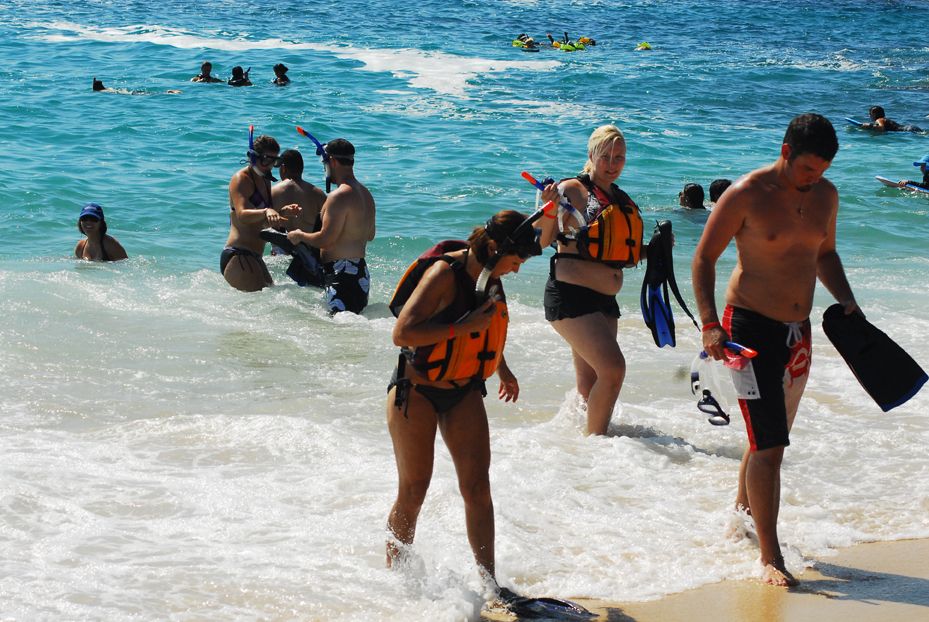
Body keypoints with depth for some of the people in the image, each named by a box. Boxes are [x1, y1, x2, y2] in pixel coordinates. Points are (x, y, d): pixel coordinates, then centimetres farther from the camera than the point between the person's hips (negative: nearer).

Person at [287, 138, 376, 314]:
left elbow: (325, 240, -19)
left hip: (342, 273, -10)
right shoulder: (365, 194, 14)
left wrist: (299, 236, -2)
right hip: (361, 271, 10)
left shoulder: (339, 196, -17)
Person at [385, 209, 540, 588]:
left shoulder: (492, 277, 1)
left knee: (478, 487, -4)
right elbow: (402, 333, -31)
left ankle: (488, 582, -1)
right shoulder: (445, 274, -23)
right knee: (413, 492, 1)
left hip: (463, 392, 6)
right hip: (415, 391, -6)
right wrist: (463, 327, -34)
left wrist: (502, 370, 33)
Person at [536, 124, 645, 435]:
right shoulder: (572, 190, -8)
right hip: (571, 296, -8)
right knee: (613, 368, -18)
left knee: (590, 382, 13)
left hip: (605, 301, 8)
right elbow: (543, 241, -14)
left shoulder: (621, 200, 15)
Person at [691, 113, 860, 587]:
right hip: (750, 327, -6)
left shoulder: (825, 195, 6)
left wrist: (846, 300, 6)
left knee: (770, 440, 16)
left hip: (798, 332, 7)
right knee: (769, 446, -11)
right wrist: (710, 324, -16)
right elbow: (704, 257, -7)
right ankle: (770, 557, -7)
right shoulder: (747, 194, -13)